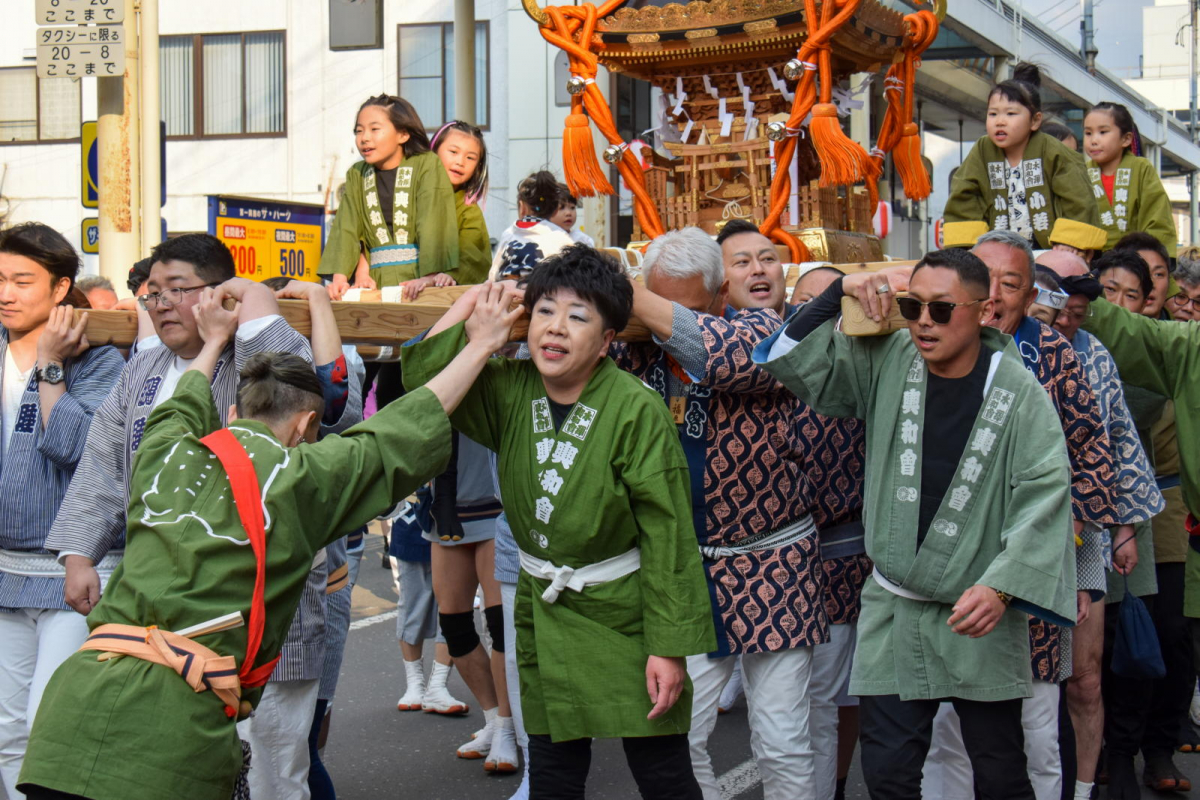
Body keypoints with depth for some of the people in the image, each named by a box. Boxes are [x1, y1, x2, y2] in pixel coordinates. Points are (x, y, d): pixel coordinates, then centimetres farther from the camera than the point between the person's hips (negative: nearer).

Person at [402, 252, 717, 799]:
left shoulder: (637, 410, -17)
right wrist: (472, 304, -9)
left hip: (624, 608, -5)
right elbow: (422, 381, -2)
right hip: (544, 609, 5)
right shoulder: (510, 391, -2)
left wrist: (669, 645, -16)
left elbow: (666, 531, -16)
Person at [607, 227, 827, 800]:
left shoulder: (764, 329, -10)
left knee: (782, 747, 2)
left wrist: (633, 298, -30)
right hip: (684, 569, 3)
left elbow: (727, 354, -31)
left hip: (772, 572, -3)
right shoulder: (641, 349, -1)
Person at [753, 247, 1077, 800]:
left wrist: (1001, 587, -23)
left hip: (981, 612, -2)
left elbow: (1043, 499, -13)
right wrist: (841, 291, -6)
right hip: (893, 610, 2)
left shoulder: (1020, 393, -9)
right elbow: (792, 359, 6)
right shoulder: (887, 364, 1)